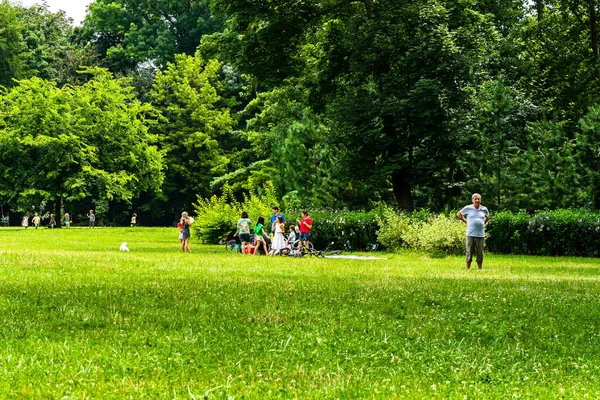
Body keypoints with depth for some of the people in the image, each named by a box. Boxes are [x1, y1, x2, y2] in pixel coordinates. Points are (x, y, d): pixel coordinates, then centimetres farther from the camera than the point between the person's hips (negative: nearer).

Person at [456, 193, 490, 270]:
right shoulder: (468, 208, 1)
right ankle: (468, 269, 7)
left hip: (480, 235, 2)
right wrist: (465, 221, 7)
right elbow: (458, 214, 14)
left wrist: (483, 223, 14)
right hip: (470, 234, -2)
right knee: (469, 252, 0)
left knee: (480, 253, 5)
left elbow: (487, 217, 29)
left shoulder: (484, 209, 9)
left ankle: (480, 269, 13)